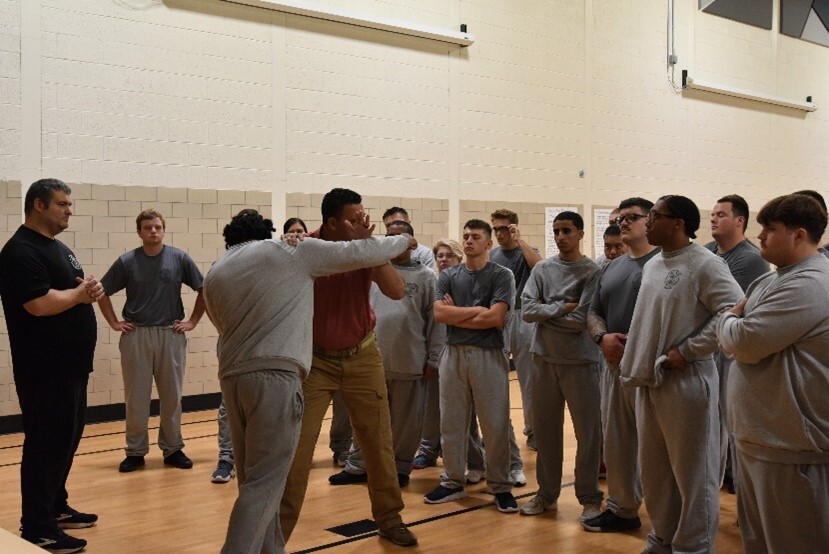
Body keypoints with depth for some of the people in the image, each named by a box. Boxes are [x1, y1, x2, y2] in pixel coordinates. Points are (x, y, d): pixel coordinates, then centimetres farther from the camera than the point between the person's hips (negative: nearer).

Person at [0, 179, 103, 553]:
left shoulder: (58, 247, 15)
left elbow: (75, 292, 20)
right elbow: (41, 304, -27)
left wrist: (89, 289, -3)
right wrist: (80, 293, -10)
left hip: (70, 364, 10)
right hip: (46, 369, -10)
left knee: (66, 440, 16)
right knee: (46, 444, -4)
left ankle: (56, 508, 29)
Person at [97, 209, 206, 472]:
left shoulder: (179, 258, -1)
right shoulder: (126, 261, -1)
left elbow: (203, 290, 5)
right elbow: (103, 292, 8)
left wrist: (192, 321, 3)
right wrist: (114, 323, 3)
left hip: (171, 334, 0)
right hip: (136, 335, 0)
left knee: (171, 396, 8)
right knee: (135, 397, 5)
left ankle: (173, 449, 20)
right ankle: (135, 451, 16)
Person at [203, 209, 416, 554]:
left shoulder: (214, 276, 19)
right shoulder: (292, 251, 6)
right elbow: (365, 253, 10)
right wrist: (404, 240, 28)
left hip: (232, 377, 6)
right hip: (276, 376, -6)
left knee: (254, 479, 15)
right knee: (262, 484, -4)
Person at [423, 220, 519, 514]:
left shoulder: (502, 275, -2)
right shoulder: (448, 276, 8)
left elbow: (495, 318, -14)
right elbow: (439, 314, -5)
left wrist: (456, 314, -6)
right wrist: (478, 310, -9)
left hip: (489, 355, -3)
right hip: (453, 354, 4)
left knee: (495, 425, 1)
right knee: (451, 422, 9)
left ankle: (501, 486, 12)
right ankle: (453, 482, 21)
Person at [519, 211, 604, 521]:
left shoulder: (592, 272, -7)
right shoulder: (542, 269, 5)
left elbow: (582, 320, -16)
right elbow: (527, 310, -6)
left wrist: (546, 312, -8)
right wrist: (562, 308, -14)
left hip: (580, 361, -4)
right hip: (544, 358, 4)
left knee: (588, 431, 3)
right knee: (545, 429, 12)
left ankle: (590, 497, 16)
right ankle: (547, 493, 25)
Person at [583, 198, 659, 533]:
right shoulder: (610, 269, 18)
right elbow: (593, 312, 19)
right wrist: (602, 337, -3)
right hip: (614, 364, 7)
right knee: (616, 442, 13)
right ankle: (622, 508, 25)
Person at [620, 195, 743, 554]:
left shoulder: (705, 264, -14)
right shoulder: (651, 265, 12)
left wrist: (688, 351, -19)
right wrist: (638, 362, 12)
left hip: (686, 382, -8)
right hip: (649, 381, 9)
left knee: (692, 473, 4)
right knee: (654, 469, 18)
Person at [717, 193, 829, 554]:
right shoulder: (769, 282, 14)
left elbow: (743, 341, -23)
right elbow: (734, 341, 17)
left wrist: (728, 319, -2)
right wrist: (735, 321, -5)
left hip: (790, 445, -10)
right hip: (757, 438, 10)